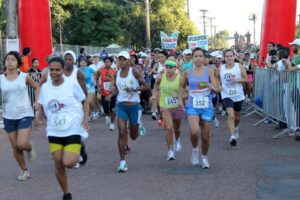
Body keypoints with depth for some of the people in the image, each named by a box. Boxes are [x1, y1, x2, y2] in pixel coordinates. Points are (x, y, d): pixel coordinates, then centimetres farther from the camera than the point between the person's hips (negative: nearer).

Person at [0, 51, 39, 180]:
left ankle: (30, 148, 21)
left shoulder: (24, 77, -3)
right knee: (15, 147, 7)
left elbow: (36, 87, 12)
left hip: (24, 115, -2)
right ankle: (24, 170, 26)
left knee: (22, 144, -16)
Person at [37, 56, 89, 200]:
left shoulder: (72, 84, -9)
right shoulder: (45, 87, 2)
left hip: (73, 130, -4)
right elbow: (42, 106, 17)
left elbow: (85, 101, 2)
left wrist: (86, 118, -12)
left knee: (68, 163, -19)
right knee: (58, 165, 3)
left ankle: (79, 151, 16)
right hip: (54, 132, 4)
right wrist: (39, 118, -2)